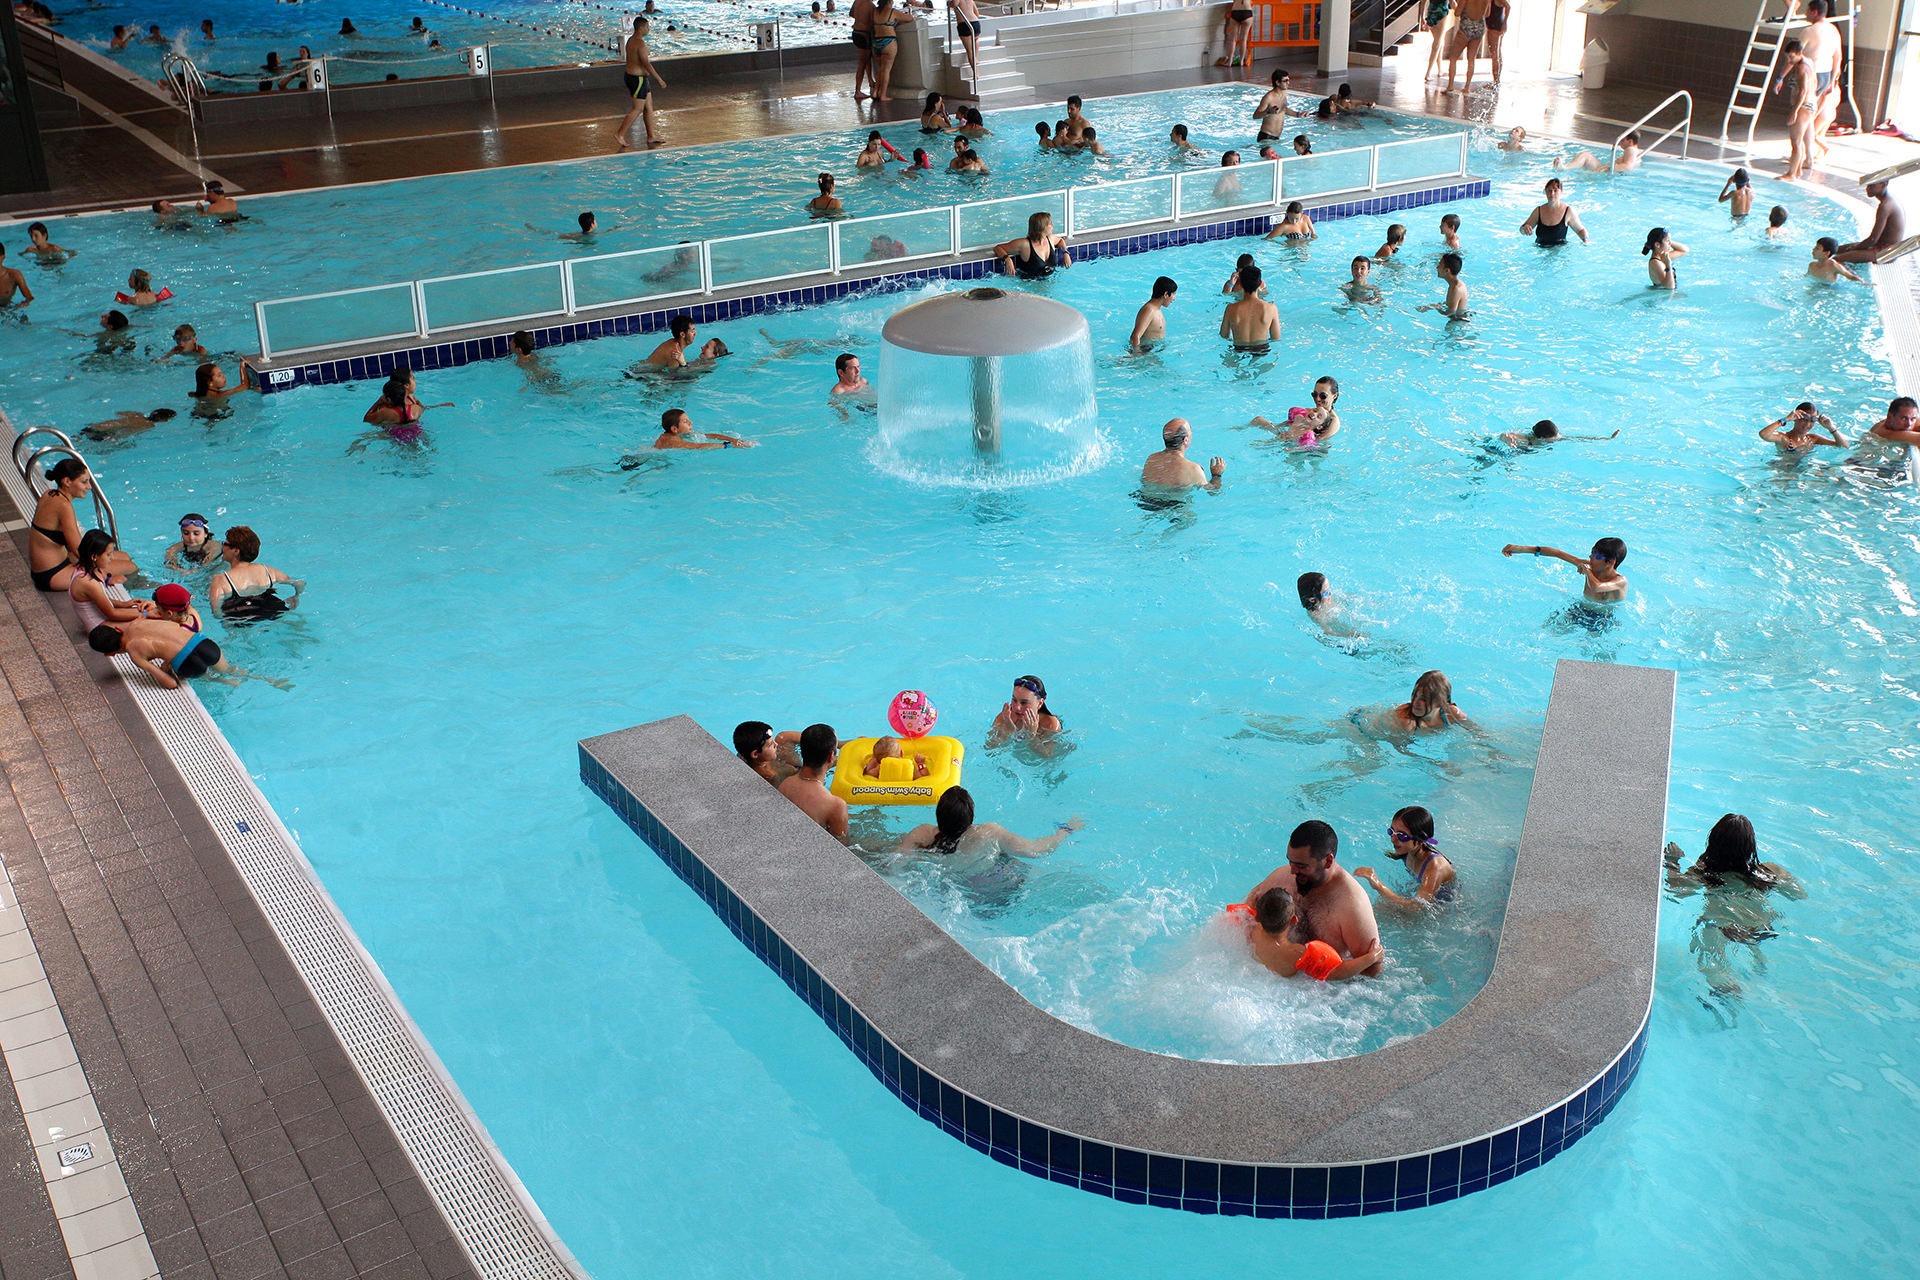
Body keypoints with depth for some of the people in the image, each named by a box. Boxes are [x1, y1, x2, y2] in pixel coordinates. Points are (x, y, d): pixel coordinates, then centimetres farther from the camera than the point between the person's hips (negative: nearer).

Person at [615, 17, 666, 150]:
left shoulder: (631, 40, 11)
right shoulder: (640, 43, -20)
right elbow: (646, 64, -24)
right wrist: (659, 79, -20)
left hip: (631, 76, 10)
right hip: (638, 79, -10)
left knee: (649, 107, 14)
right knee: (637, 109, -3)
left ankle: (651, 136, 18)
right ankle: (620, 134, 1)